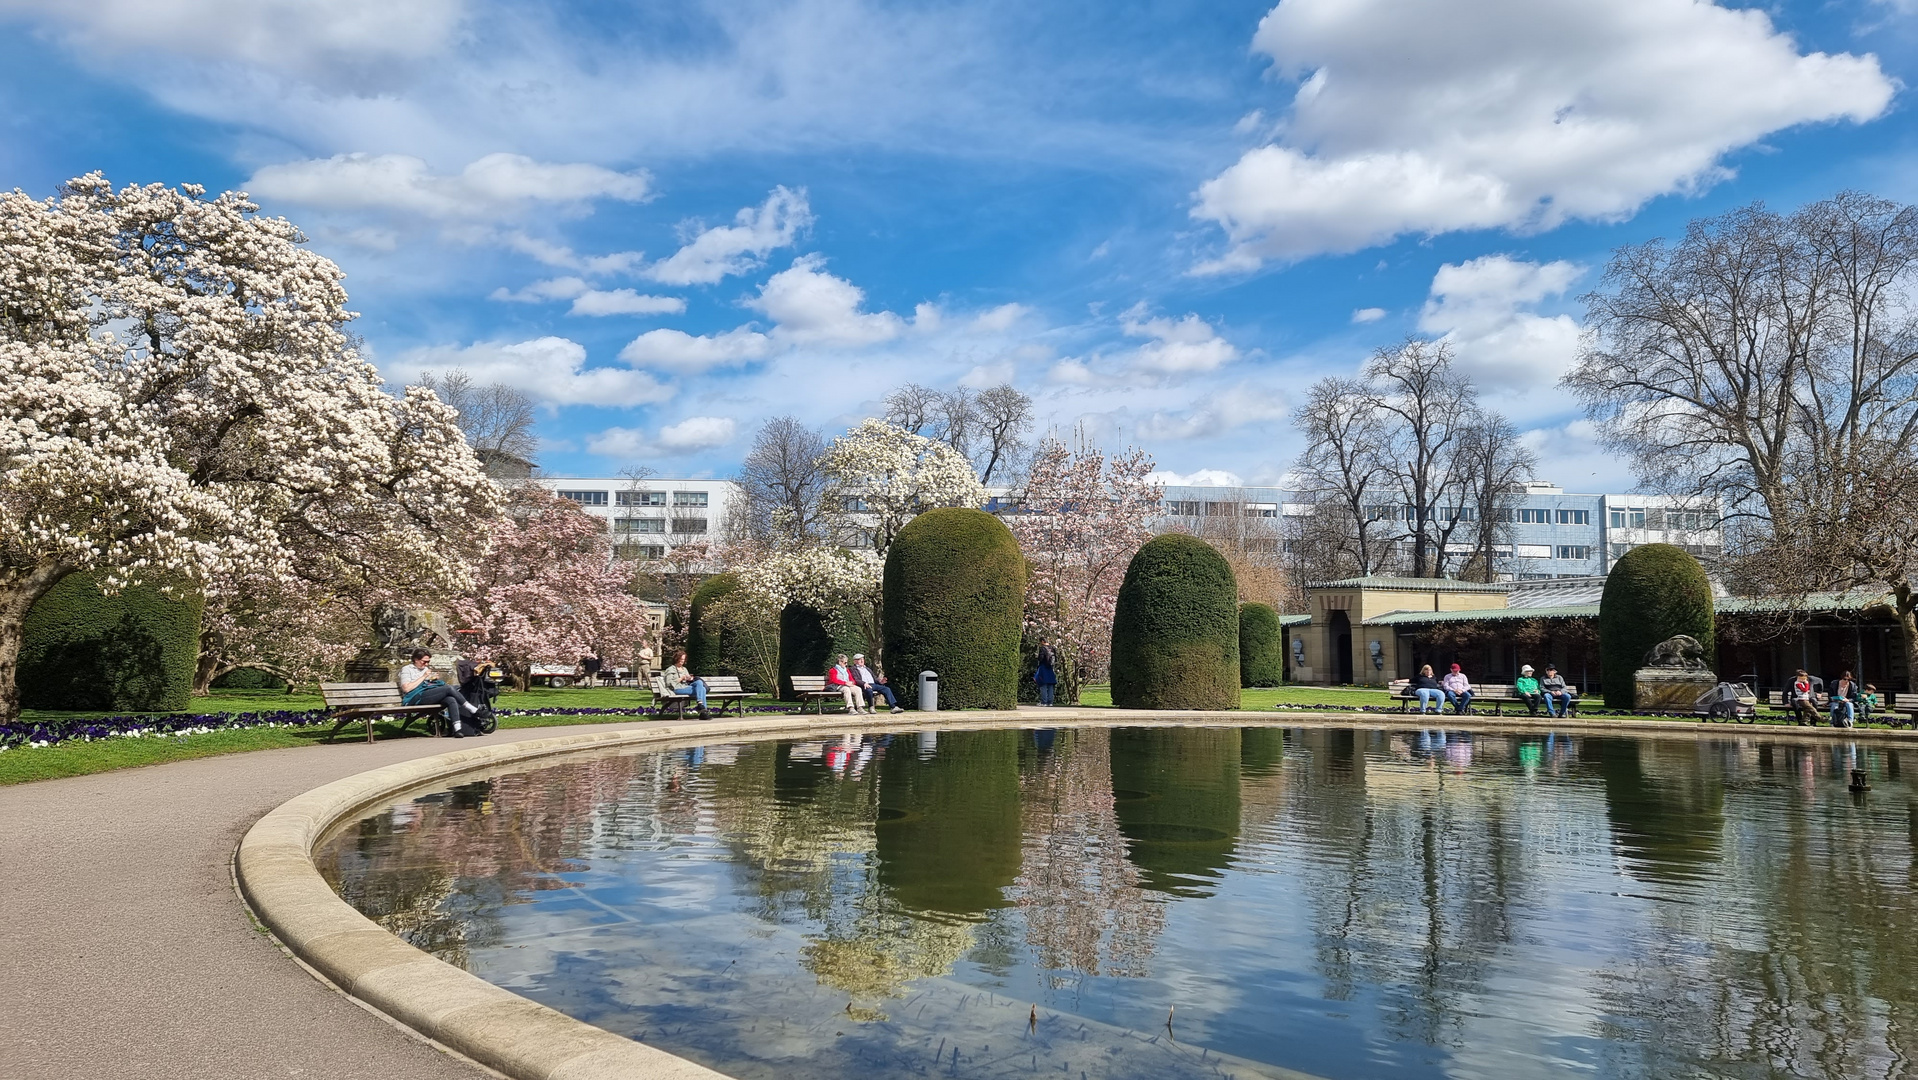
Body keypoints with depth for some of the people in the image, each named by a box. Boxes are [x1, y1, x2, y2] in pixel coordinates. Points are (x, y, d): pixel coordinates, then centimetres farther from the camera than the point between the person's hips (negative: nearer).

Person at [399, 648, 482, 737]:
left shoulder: (426, 669, 29)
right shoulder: (407, 669, 7)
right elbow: (406, 688, -9)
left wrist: (433, 679, 13)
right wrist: (423, 677, -7)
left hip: (430, 696, 7)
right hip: (415, 698, -7)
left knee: (451, 700, -26)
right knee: (448, 689, -25)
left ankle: (457, 729, -40)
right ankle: (474, 710, -18)